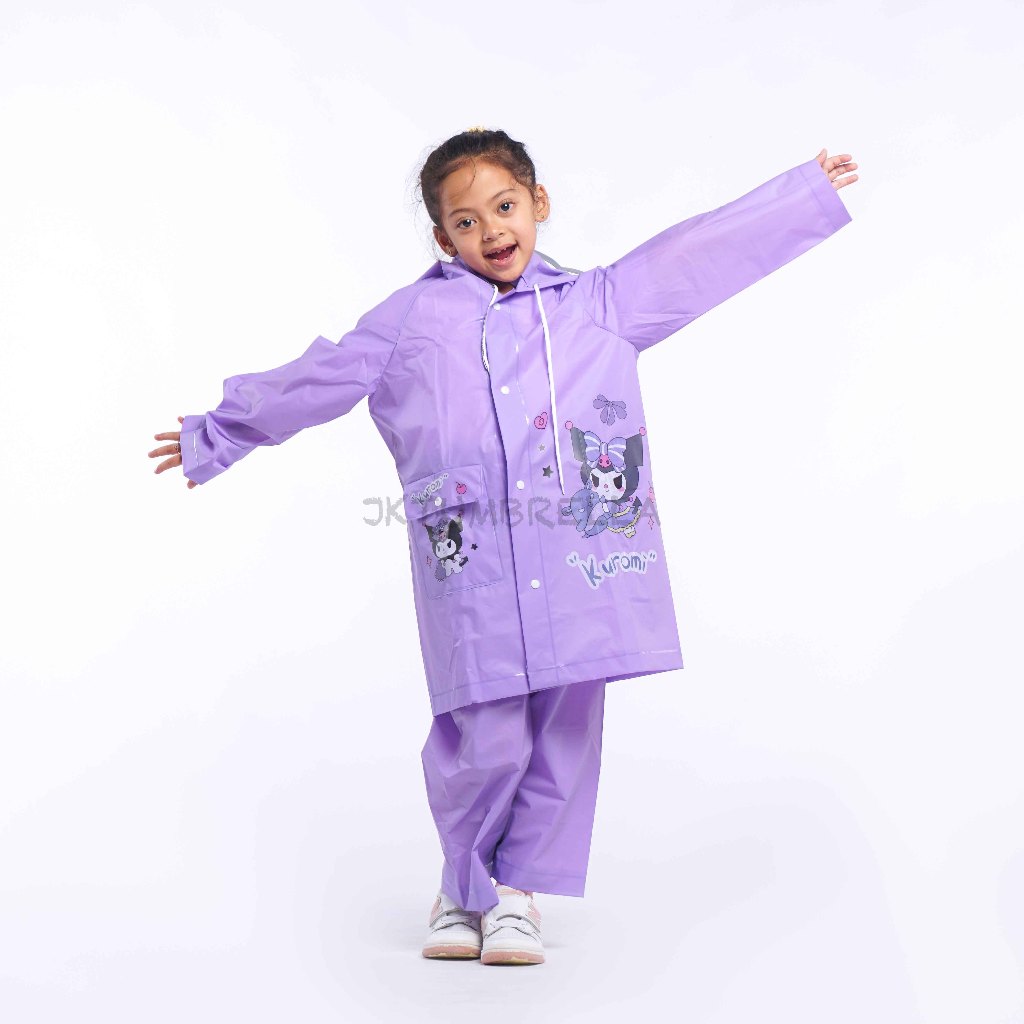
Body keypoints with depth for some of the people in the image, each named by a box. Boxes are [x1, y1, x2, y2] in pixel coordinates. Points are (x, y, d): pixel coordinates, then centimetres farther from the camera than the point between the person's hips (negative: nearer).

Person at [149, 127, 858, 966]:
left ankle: (521, 890, 25)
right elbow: (314, 381, 18)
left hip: (579, 567, 2)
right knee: (484, 741, -5)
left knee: (566, 731, 6)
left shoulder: (598, 304, 15)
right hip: (474, 578, -2)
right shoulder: (410, 318, 12)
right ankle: (466, 886, 22)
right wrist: (217, 435, 25)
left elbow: (704, 256, 18)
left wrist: (810, 190, 20)